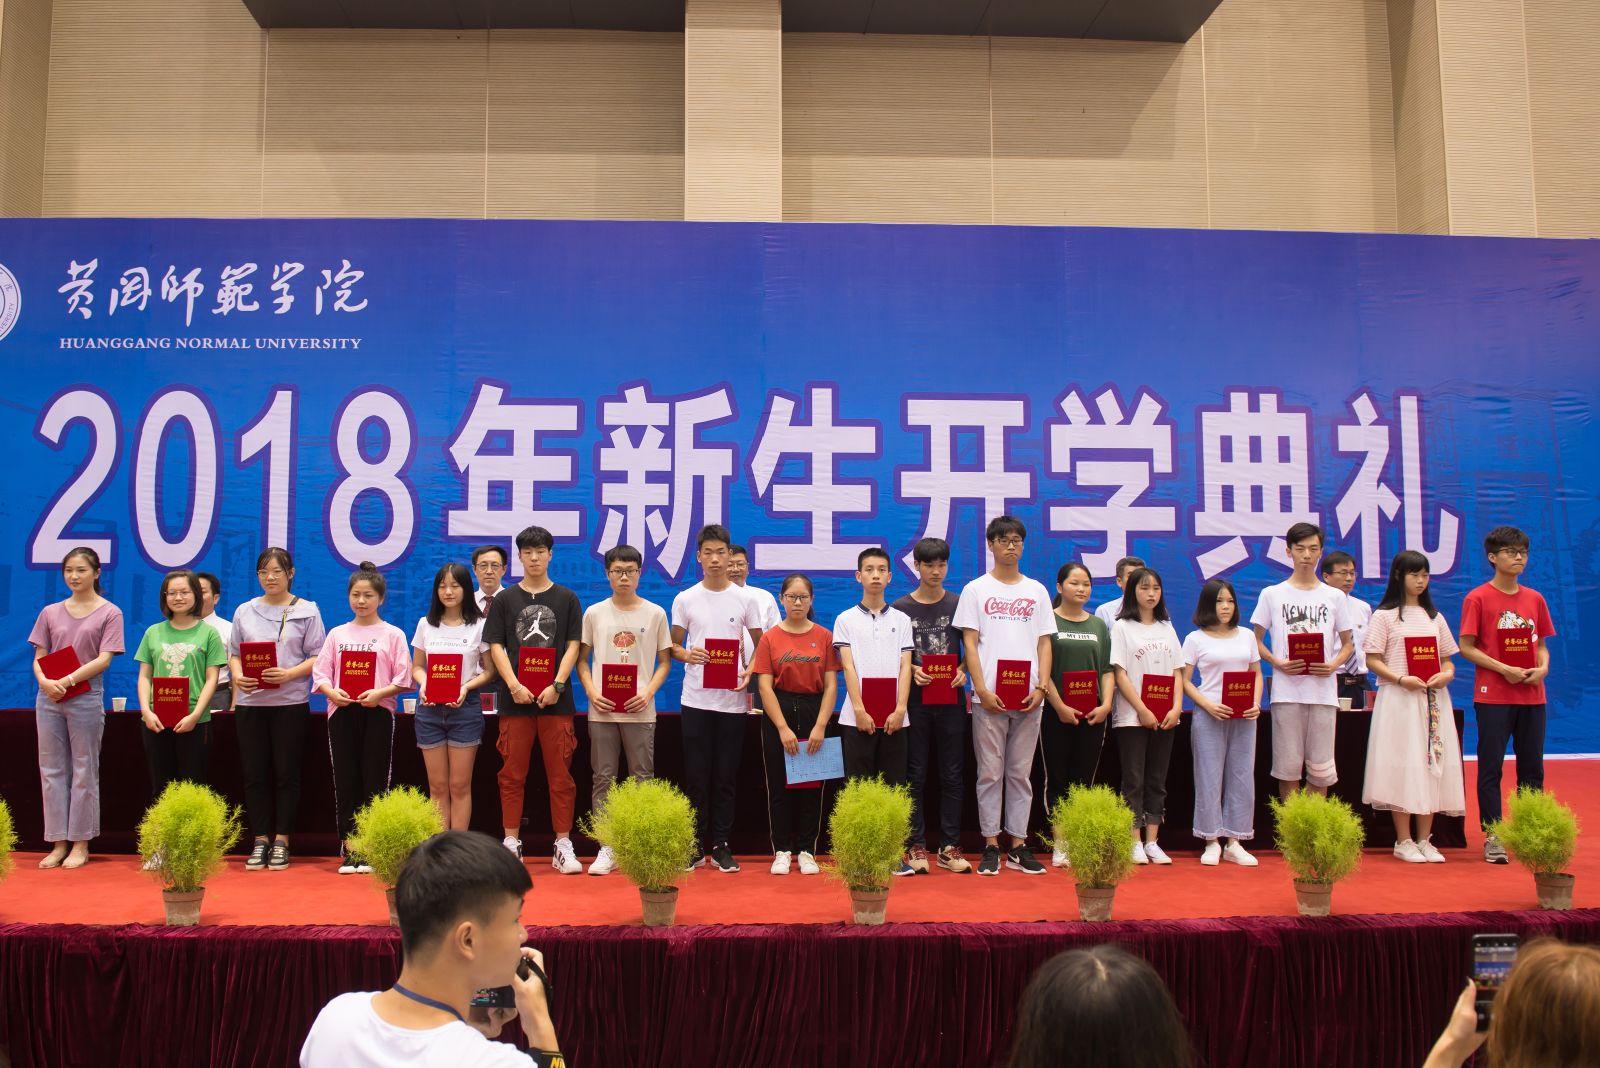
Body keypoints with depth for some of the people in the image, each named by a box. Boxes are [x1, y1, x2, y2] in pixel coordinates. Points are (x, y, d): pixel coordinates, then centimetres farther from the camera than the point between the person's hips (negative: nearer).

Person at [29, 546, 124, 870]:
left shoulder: (109, 612, 2)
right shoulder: (50, 612, 12)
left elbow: (104, 659, -7)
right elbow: (38, 658, 9)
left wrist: (67, 680, -18)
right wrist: (45, 682, -11)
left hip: (86, 698, -4)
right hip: (49, 698, 4)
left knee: (84, 771, 1)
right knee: (52, 770, 6)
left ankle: (80, 844, 8)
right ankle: (58, 843, 13)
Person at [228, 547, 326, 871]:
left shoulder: (306, 611, 3)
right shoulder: (245, 611, 12)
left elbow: (317, 657, -1)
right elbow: (234, 653, 13)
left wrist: (289, 674, -17)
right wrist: (238, 676, -8)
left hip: (290, 702, -3)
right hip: (250, 702, 3)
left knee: (286, 773, 0)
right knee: (254, 774, 4)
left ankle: (281, 841, 8)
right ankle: (260, 840, 13)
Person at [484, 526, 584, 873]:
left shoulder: (566, 598, 7)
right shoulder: (504, 599, 8)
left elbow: (573, 646, 3)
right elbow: (496, 646, 4)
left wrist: (557, 685, -10)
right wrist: (514, 685, -10)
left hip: (555, 698, 0)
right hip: (514, 698, 1)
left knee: (560, 774, 1)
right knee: (512, 774, 4)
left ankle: (563, 845, 7)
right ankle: (511, 842, 13)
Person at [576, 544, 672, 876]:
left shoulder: (655, 613, 5)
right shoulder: (594, 613, 7)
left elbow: (665, 661, 7)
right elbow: (582, 660, 9)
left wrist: (648, 692, -8)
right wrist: (592, 692, -7)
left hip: (639, 710, -1)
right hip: (601, 709, 1)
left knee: (642, 778, 2)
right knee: (603, 779, 3)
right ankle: (607, 849, 11)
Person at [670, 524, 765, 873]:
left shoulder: (745, 600, 4)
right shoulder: (684, 599, 4)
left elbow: (761, 645, 8)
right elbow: (673, 645, 9)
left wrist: (750, 673, -10)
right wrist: (686, 655, -14)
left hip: (732, 699, 0)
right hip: (695, 700, 0)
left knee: (726, 776, 5)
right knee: (696, 775, 4)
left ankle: (721, 846, 15)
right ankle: (696, 844, 14)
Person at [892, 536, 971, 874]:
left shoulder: (959, 604, 5)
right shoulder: (901, 608, 3)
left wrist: (963, 672, -11)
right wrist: (912, 671, -14)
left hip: (951, 699, 1)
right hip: (915, 699, -1)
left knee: (952, 776, 4)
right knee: (915, 776, 2)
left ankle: (949, 847, 11)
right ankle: (917, 846, 9)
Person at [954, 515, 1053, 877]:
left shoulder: (1037, 591, 12)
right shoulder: (976, 589, 4)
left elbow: (1044, 643, 10)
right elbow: (969, 644, -1)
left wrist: (1042, 687, -4)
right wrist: (982, 690, -11)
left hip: (1029, 698, 3)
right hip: (989, 697, -2)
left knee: (1021, 773, 7)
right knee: (990, 773, 1)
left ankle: (1018, 846, 14)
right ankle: (990, 847, 8)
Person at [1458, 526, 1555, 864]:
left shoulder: (1535, 599, 11)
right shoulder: (1478, 599, -4)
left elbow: (1541, 643, 17)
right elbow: (1466, 647, -6)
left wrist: (1542, 667, -4)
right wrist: (1504, 669, -16)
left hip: (1531, 696, 5)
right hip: (1493, 695, -5)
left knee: (1532, 767, 8)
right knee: (1491, 767, 0)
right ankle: (1492, 837, 5)